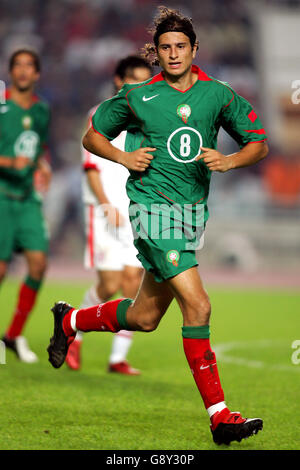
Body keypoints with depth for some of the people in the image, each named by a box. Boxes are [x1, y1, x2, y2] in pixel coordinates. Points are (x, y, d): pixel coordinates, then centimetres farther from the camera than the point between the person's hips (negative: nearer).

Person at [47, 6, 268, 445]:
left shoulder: (219, 94, 4)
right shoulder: (137, 97, -2)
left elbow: (259, 143, 10)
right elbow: (93, 135, 11)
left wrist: (229, 160, -10)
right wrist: (124, 157, -8)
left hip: (195, 211, 5)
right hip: (155, 209, -5)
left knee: (145, 317, 13)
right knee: (198, 306, -17)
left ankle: (70, 320, 42)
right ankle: (220, 417, -14)